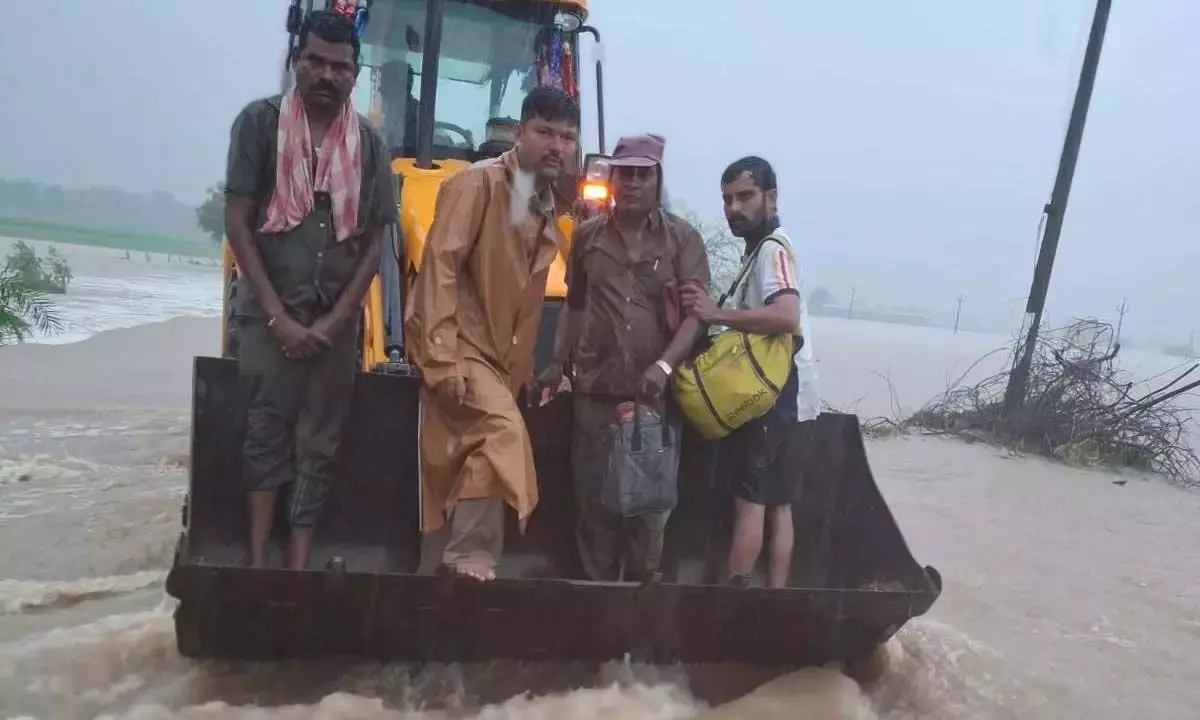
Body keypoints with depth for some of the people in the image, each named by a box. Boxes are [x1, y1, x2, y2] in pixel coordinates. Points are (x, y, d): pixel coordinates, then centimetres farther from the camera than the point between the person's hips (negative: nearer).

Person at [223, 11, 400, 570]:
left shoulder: (368, 142, 4)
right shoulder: (260, 122, -2)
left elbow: (373, 243, 5)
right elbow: (237, 223, -5)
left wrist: (333, 321, -4)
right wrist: (278, 316, -11)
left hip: (336, 320, 2)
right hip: (270, 312, -2)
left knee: (318, 447, 5)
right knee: (267, 433, -2)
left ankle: (298, 569, 13)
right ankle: (257, 565, 5)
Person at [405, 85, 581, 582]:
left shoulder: (549, 210, 13)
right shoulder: (478, 183, -10)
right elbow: (439, 267, -18)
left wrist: (523, 368, 12)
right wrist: (442, 356, -25)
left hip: (498, 355, 8)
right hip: (457, 347, -8)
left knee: (459, 471, 11)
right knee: (502, 430, -28)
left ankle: (438, 570, 21)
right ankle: (470, 555, -16)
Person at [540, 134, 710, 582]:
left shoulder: (682, 238, 1)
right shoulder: (588, 236, 9)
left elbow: (697, 311, -6)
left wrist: (664, 365, -20)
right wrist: (558, 363, 11)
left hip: (657, 392, -2)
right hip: (597, 390, 2)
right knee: (594, 495, 7)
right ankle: (596, 586, 20)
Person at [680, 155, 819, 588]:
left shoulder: (773, 248, -13)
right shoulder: (762, 249, 19)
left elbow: (787, 317, -30)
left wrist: (718, 314, -27)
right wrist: (721, 316, 8)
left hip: (776, 394, -10)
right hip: (779, 394, 10)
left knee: (749, 501, -4)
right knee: (777, 505, 12)